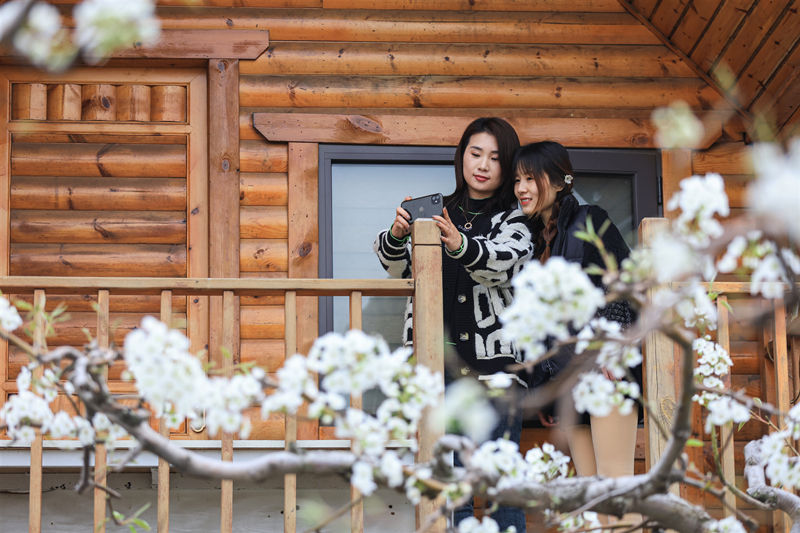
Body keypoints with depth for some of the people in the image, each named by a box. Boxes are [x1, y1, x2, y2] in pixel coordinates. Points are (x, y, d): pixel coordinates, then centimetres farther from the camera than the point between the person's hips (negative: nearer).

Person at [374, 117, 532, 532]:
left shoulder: (514, 221, 6)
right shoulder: (437, 212, 16)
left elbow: (507, 262, -15)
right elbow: (399, 268, 7)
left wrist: (461, 246, -36)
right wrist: (396, 236, -16)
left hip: (496, 362, -3)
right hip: (440, 361, 3)